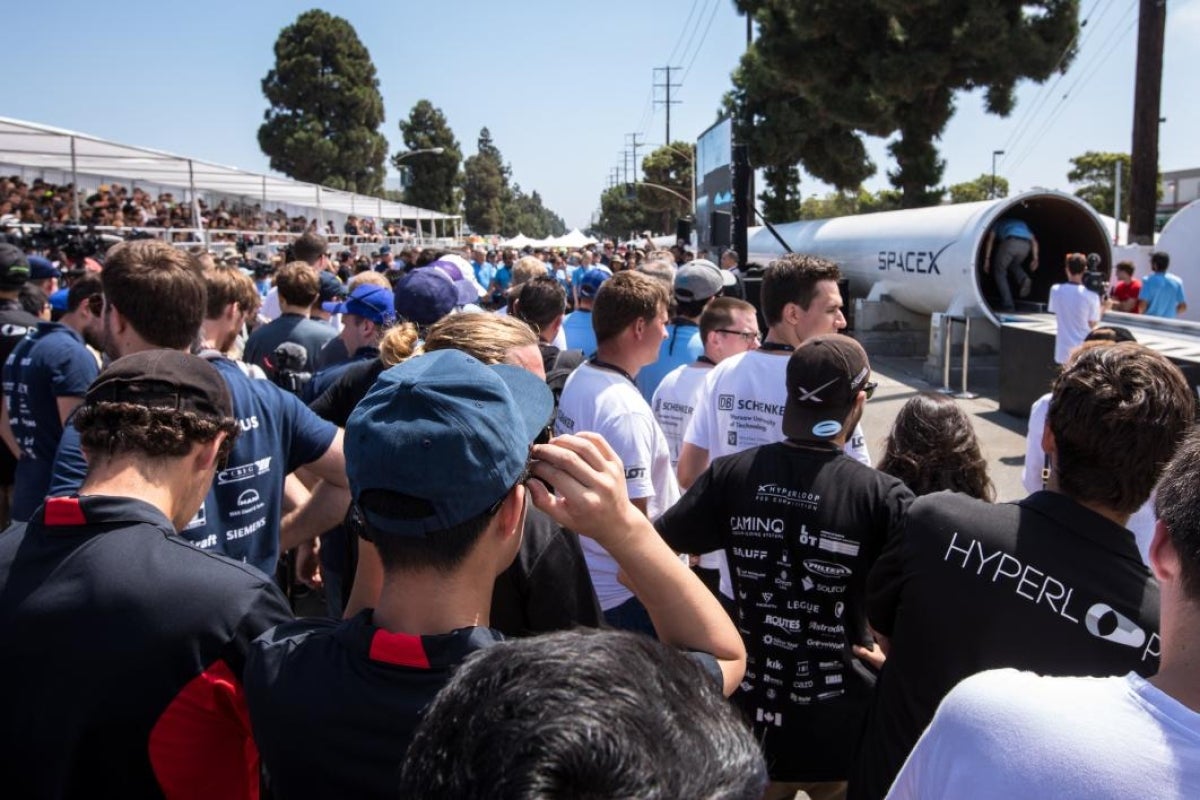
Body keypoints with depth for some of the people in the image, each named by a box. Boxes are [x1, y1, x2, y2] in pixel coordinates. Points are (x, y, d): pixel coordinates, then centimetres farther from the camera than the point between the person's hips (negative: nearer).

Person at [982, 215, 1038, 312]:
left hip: (1011, 242, -4)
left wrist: (987, 259, 13)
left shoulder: (999, 222, 34)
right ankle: (1024, 279, -1)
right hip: (1026, 245, 4)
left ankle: (1008, 305, 3)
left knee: (999, 272, 14)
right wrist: (1035, 258, 22)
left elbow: (990, 239, 18)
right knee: (1013, 265, 33)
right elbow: (1034, 241, 28)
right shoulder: (1022, 223, 43)